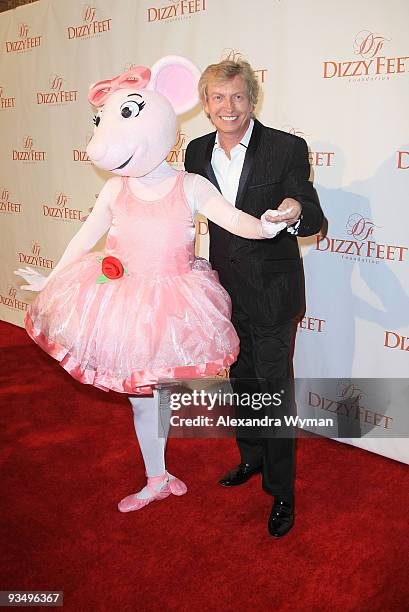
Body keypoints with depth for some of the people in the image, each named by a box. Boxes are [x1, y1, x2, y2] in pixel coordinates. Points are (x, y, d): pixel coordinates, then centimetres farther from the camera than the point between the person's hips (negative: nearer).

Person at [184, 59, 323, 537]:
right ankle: (251, 458, 42)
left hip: (270, 291, -5)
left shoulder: (287, 148, -13)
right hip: (226, 287, 5)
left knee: (274, 388, 2)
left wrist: (297, 213, -35)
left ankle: (282, 490, 20)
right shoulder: (197, 152, 1)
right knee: (241, 379, 20)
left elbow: (314, 220, -14)